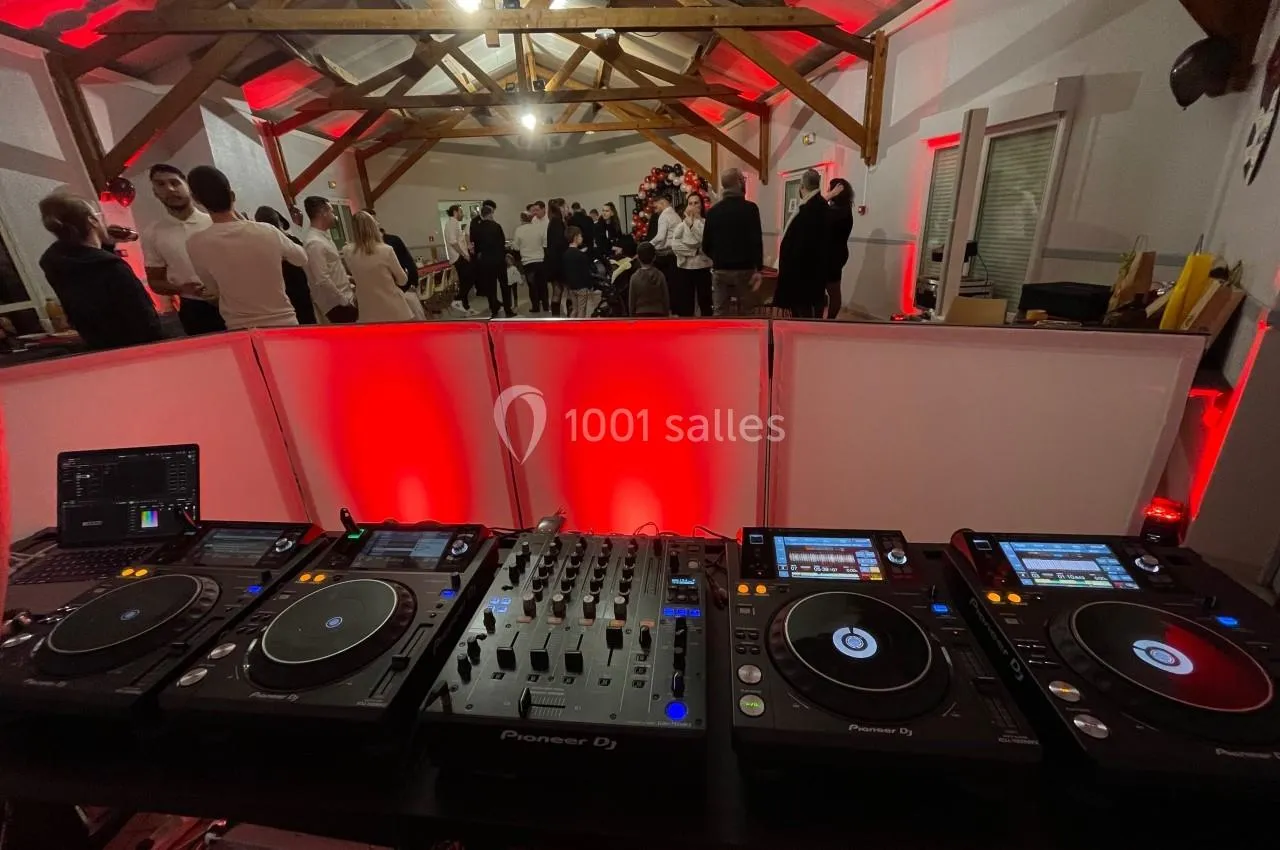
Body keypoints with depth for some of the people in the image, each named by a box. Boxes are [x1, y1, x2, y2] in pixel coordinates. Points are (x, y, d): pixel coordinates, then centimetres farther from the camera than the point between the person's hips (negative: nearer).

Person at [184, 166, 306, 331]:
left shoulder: (196, 244, -5)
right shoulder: (268, 231, -4)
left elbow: (214, 289, 8)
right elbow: (302, 259, 15)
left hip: (241, 331, -1)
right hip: (284, 325, 1)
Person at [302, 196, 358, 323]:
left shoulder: (324, 237, 13)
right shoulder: (314, 243, -17)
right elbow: (323, 280, -22)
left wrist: (348, 285, 13)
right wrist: (345, 301, -16)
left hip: (345, 300, 9)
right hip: (338, 305, -9)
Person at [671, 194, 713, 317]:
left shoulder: (706, 223, -1)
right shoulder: (681, 224, 5)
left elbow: (706, 240, -20)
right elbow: (675, 245, -9)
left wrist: (693, 222, -14)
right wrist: (695, 251, -14)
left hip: (703, 267, -1)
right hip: (685, 267, 1)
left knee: (705, 302, 7)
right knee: (685, 303, 5)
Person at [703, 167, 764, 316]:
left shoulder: (713, 211, 4)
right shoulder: (750, 208, -6)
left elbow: (706, 245, 6)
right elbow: (756, 241, -12)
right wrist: (758, 268, -9)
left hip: (719, 270, 3)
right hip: (744, 269, -3)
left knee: (720, 314, 6)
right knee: (746, 314, 4)